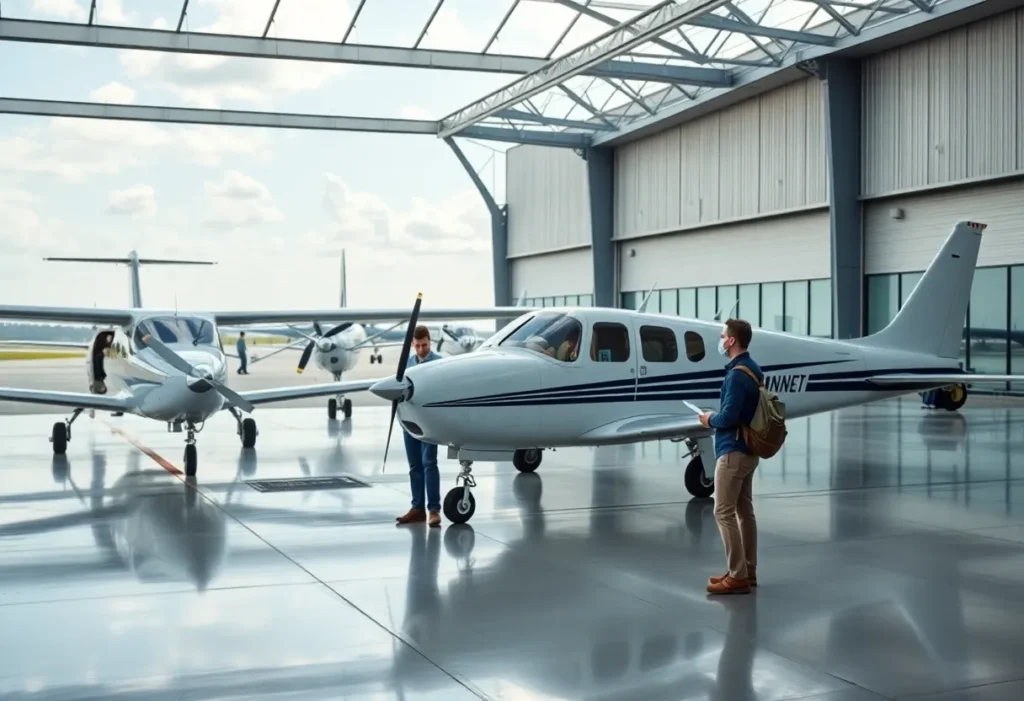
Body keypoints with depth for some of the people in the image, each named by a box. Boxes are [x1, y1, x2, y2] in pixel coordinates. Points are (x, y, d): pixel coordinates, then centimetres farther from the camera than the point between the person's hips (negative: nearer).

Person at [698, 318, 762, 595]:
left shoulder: (737, 374, -19)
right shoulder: (753, 369, 12)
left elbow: (728, 416, -25)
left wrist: (710, 419, -6)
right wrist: (718, 417, 11)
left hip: (733, 451, -10)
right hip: (748, 450, 10)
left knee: (724, 512, -6)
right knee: (744, 511, 14)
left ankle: (738, 576, -5)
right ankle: (748, 571, 20)